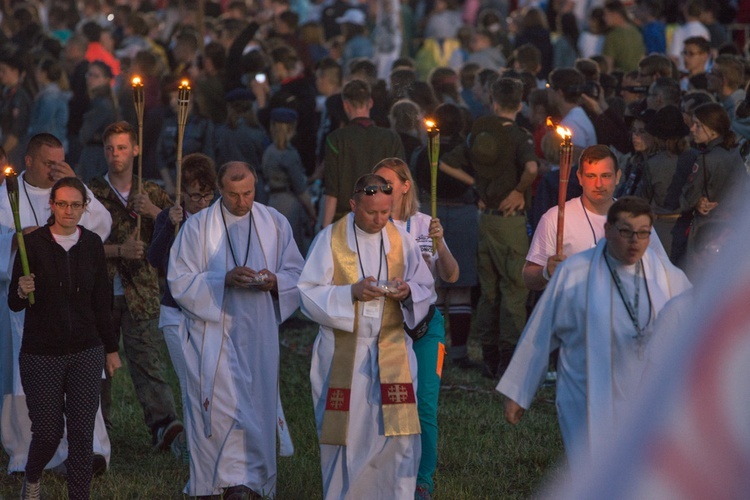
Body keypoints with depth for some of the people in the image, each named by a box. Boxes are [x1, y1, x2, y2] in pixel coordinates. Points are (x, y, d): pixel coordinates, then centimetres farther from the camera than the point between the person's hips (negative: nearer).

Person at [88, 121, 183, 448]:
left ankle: (163, 424, -24)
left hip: (141, 293, 0)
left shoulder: (152, 194, 11)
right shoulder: (91, 193, 5)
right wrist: (119, 251, -14)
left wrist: (155, 212, -13)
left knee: (147, 359, -12)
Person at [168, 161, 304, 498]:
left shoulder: (275, 224, 9)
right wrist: (224, 280, -16)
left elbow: (296, 275, 11)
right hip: (213, 335, -2)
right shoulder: (197, 226, 2)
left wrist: (274, 281, -11)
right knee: (218, 407, -5)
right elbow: (180, 281, -3)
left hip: (259, 337, 2)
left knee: (257, 407, -3)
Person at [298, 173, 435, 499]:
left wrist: (408, 291, -12)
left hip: (391, 351, 2)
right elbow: (309, 294, -5)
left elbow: (426, 289, 11)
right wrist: (351, 293, -19)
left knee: (400, 434, -7)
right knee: (345, 434, 2)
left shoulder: (402, 241, 5)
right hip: (343, 355, -2)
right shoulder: (330, 240, -2)